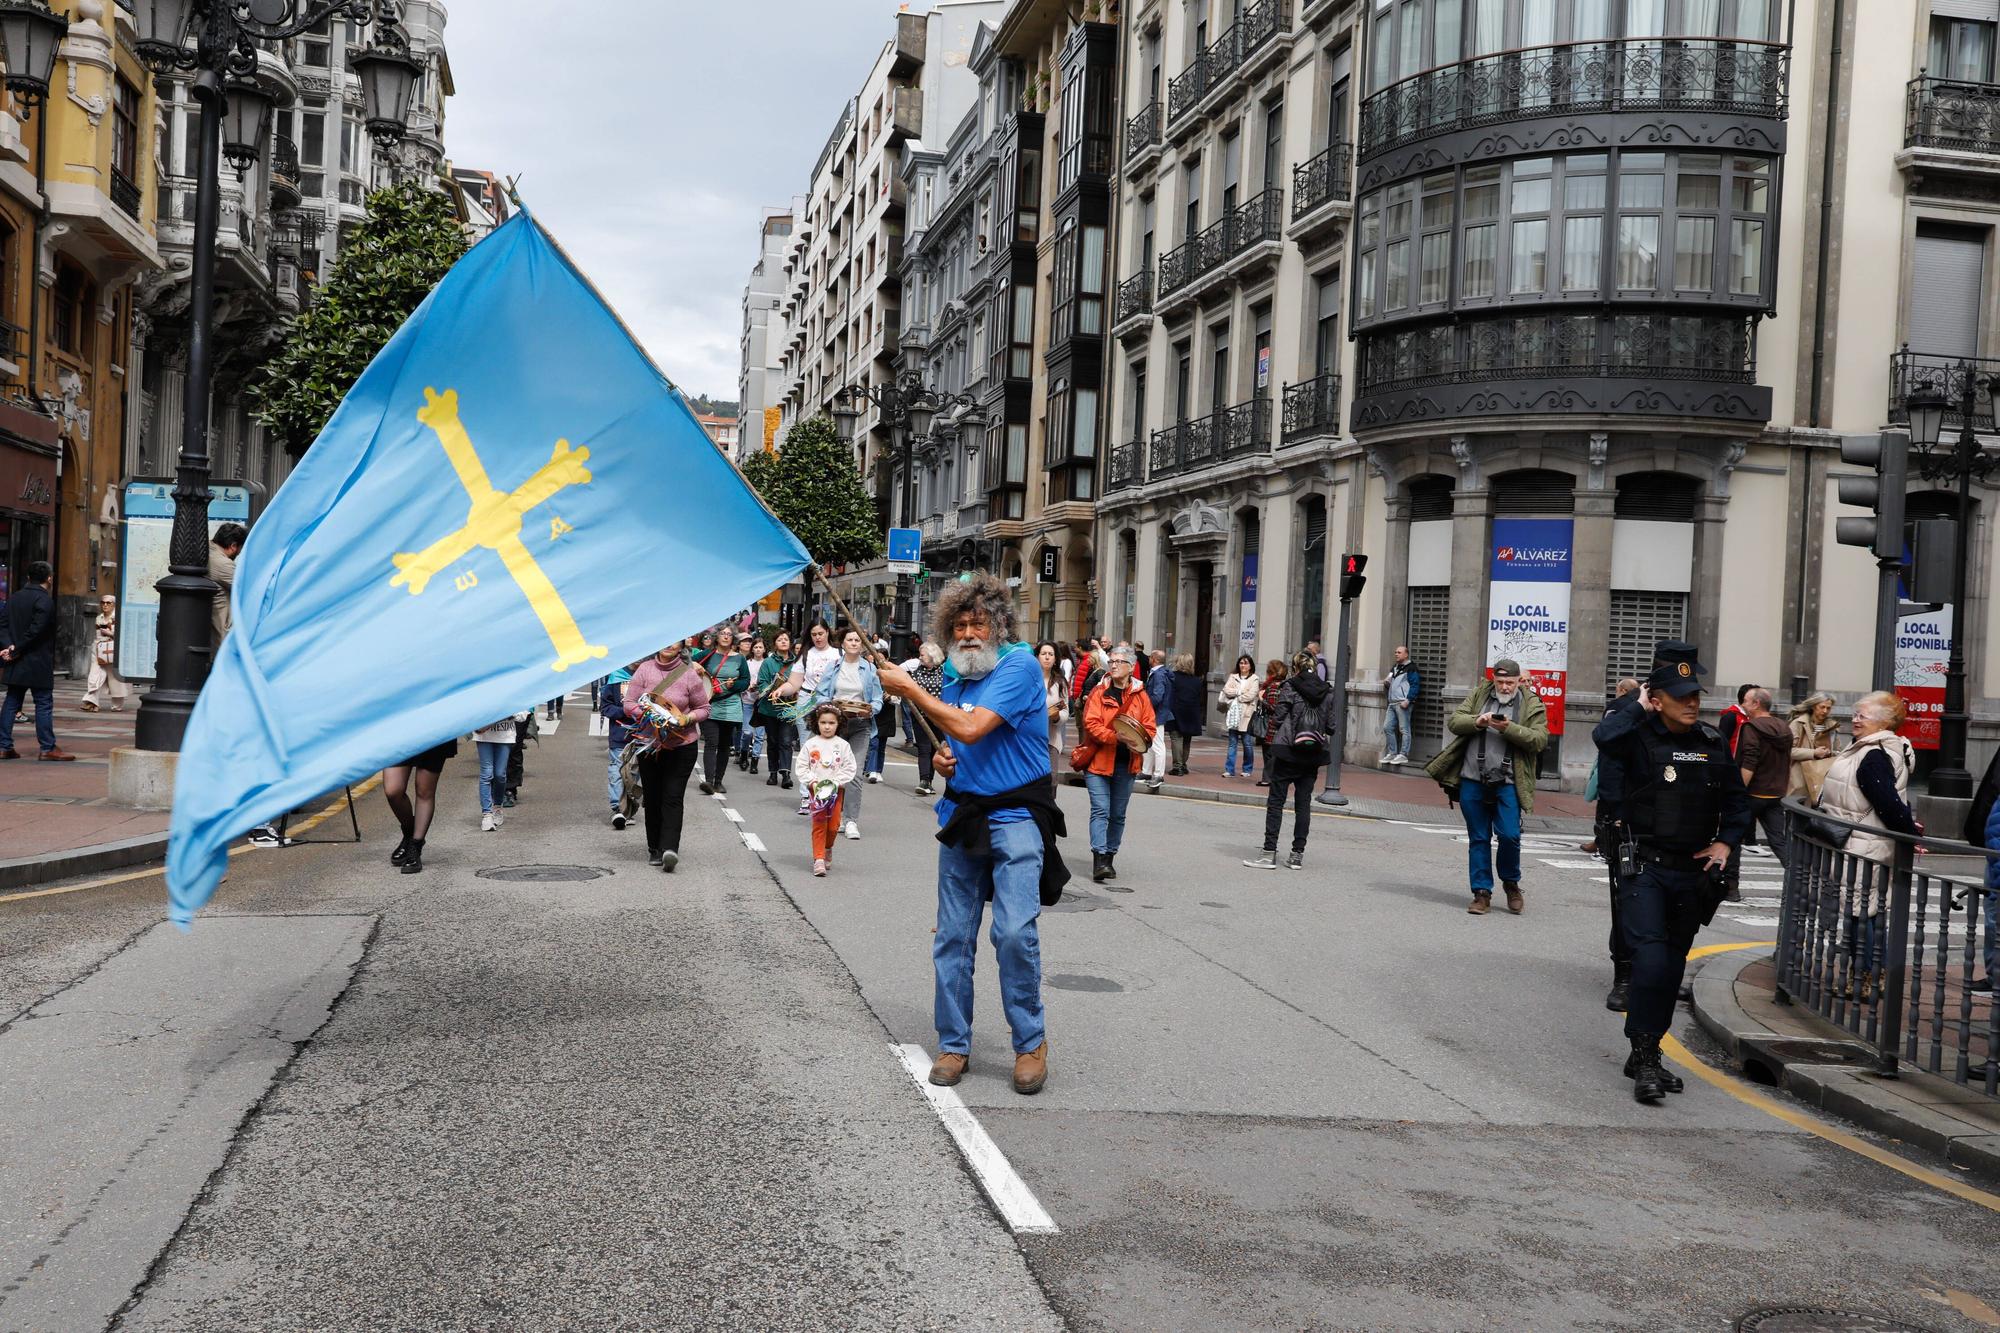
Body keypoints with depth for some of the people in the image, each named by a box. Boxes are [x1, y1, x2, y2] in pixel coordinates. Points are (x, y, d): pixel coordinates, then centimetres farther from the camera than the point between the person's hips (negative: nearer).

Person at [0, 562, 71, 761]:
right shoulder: (45, 600, -12)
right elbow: (36, 630, -19)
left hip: (16, 663, 7)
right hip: (38, 664, -7)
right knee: (44, 704, -2)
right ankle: (48, 748, -1)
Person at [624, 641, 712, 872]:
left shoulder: (689, 674, -4)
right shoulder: (644, 669, 0)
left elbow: (703, 709, 4)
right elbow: (629, 704, 0)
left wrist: (686, 719, -15)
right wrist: (647, 714, -18)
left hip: (682, 744, -2)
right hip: (649, 744, 2)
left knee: (673, 798, -10)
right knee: (652, 797, 9)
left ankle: (670, 848, -17)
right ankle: (654, 849, 20)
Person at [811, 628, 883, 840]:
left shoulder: (870, 669, 7)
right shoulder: (832, 667, 9)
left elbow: (878, 700, 6)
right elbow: (819, 695, 5)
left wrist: (870, 710, -15)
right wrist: (831, 704, -14)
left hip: (860, 725, -1)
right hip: (836, 722, 1)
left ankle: (852, 821, -11)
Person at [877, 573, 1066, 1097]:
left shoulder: (1019, 665, -10)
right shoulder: (955, 683, 12)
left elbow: (971, 728, -20)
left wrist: (910, 689, -12)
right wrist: (943, 760, 3)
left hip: (1015, 818, -7)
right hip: (962, 815, 7)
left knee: (1014, 932, -15)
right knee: (952, 936, 6)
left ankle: (1031, 1043, 2)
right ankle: (953, 1044, 17)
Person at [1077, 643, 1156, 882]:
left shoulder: (1140, 696, 7)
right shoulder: (1099, 692, -1)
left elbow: (1149, 728, 7)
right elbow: (1091, 723, -11)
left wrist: (1137, 742, -15)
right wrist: (1116, 737, -24)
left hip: (1126, 764, 3)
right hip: (1098, 761, -3)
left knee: (1118, 814, 11)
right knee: (1100, 810, -12)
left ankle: (1109, 858, 22)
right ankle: (1099, 860, -16)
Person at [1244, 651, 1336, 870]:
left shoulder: (1290, 686, -5)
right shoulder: (1327, 691, 7)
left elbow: (1278, 717, -7)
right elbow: (1331, 724, 7)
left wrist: (1275, 737, 9)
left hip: (1288, 752, -4)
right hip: (1313, 755, 4)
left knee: (1276, 801, 0)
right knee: (1303, 803, 9)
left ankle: (1269, 854, -4)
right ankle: (1298, 855, 9)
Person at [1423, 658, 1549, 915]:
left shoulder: (1532, 705, 4)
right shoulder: (1479, 695, 11)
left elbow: (1540, 739, -7)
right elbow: (1453, 722, 5)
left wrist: (1508, 728, -19)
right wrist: (1477, 722, -13)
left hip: (1507, 784, -2)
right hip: (1472, 781, 2)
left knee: (1509, 835, -9)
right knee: (1478, 839, 6)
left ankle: (1511, 883, 18)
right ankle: (1482, 893, 14)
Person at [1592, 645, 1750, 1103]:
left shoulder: (1713, 744, 6)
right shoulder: (1640, 738, -9)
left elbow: (1736, 800, 18)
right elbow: (1604, 736, -33)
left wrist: (1725, 842, 3)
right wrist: (1639, 708, -17)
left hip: (1693, 872, 6)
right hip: (1645, 869, -5)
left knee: (1673, 965, 12)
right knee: (1650, 957, -17)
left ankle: (1646, 1053, 25)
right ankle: (1645, 1059, -11)